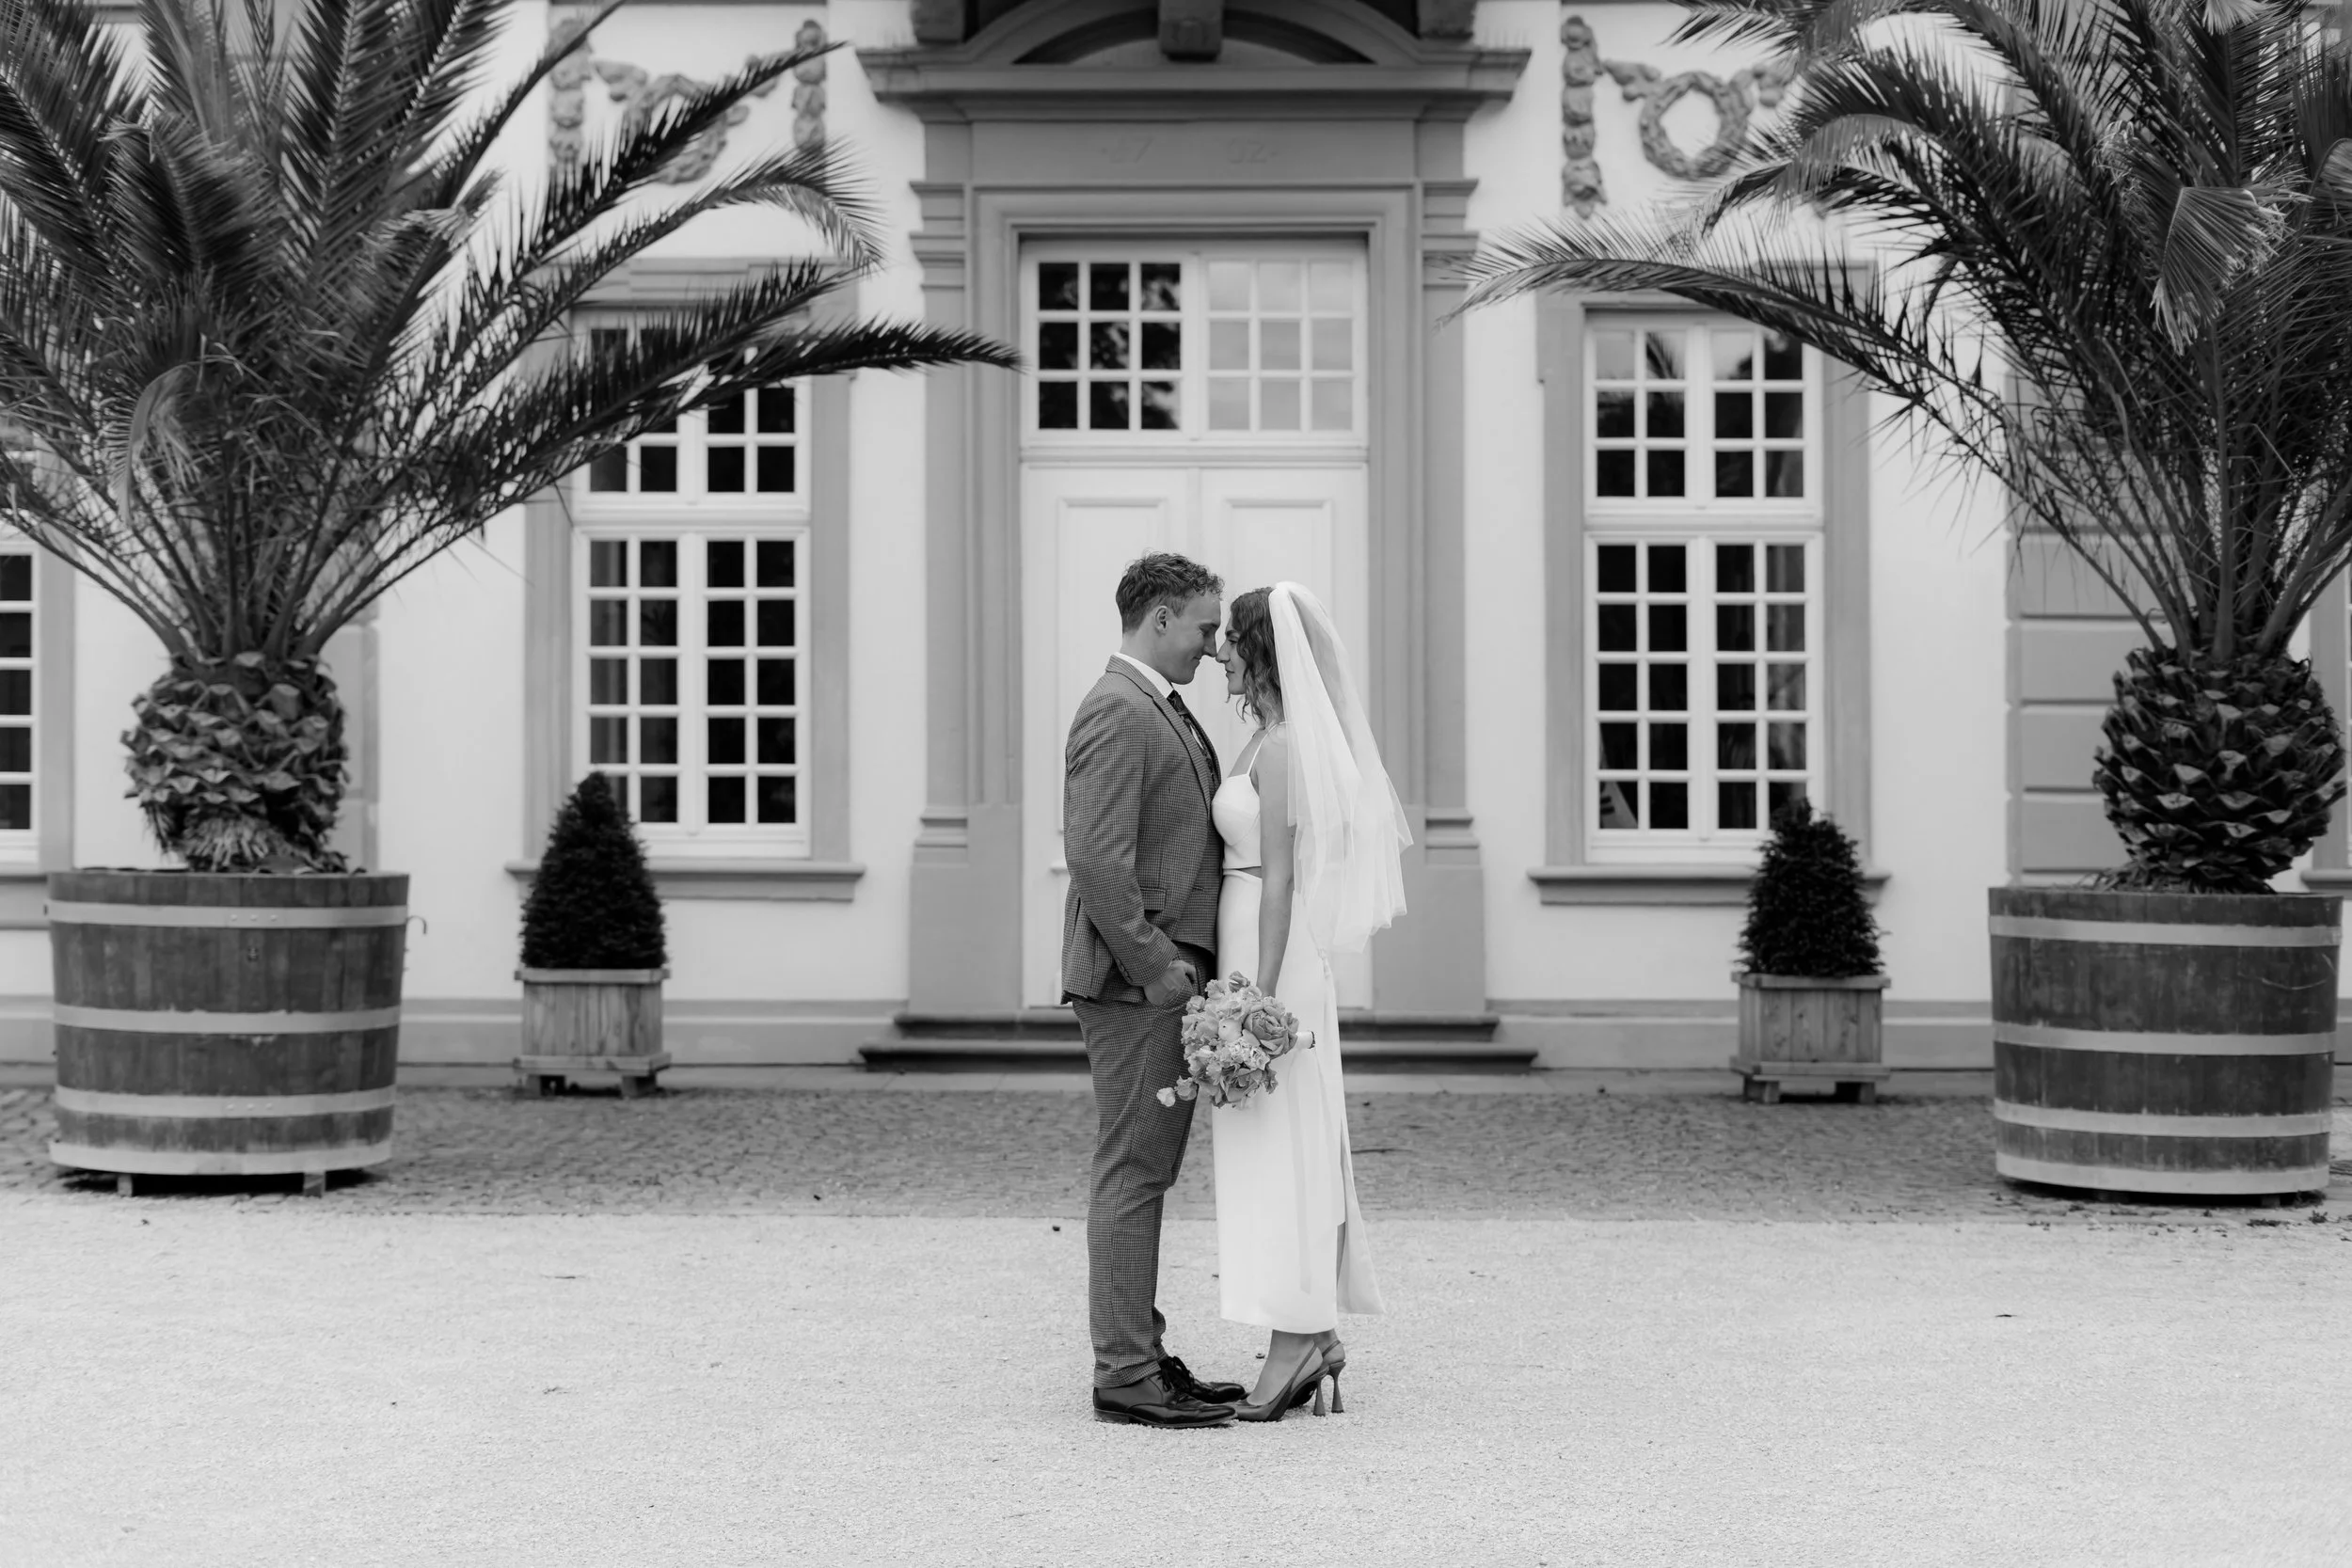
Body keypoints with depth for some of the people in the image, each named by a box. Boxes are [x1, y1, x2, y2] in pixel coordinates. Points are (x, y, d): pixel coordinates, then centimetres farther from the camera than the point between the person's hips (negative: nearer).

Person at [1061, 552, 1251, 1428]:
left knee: (1145, 1173, 13)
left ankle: (1142, 1356, 20)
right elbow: (1097, 862, -22)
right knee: (1131, 1174, -7)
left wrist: (1187, 965, 15)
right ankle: (1124, 1379, -4)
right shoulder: (1117, 714, -14)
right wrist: (1159, 970, -19)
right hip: (1133, 980, -10)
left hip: (1168, 976, 10)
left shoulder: (1164, 712, 19)